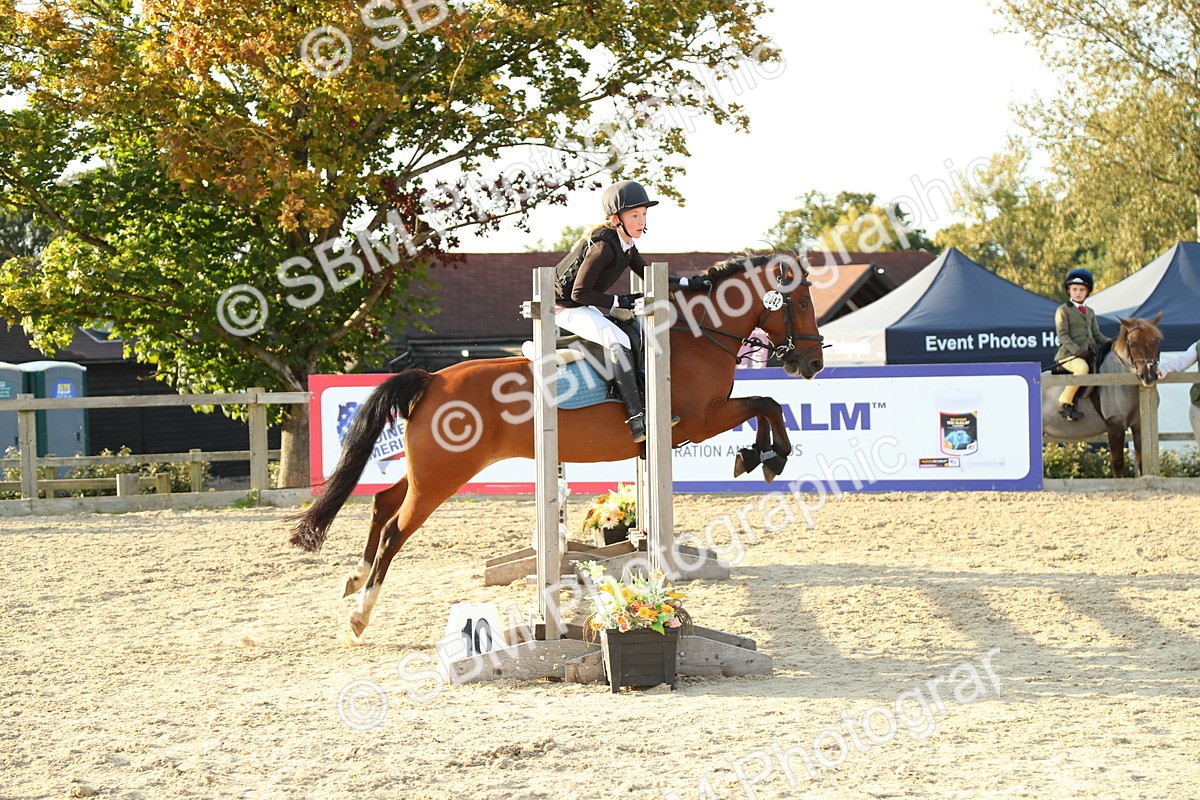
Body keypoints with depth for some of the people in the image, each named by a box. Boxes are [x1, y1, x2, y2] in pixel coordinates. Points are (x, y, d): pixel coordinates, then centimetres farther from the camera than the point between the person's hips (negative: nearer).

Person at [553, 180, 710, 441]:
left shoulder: (627, 245, 5)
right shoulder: (603, 247, -23)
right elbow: (580, 293, -23)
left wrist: (688, 283, 6)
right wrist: (621, 301, -20)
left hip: (588, 306, 10)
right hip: (567, 308, -10)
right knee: (616, 339, -29)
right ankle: (638, 417, -31)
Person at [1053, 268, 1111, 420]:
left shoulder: (1090, 312, 23)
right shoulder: (1063, 310, 3)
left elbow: (1096, 334, 21)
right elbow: (1063, 335, -7)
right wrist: (1077, 350, -20)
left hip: (1090, 353, 7)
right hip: (1068, 355, -7)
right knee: (1083, 368, -36)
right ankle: (1065, 403, -27)